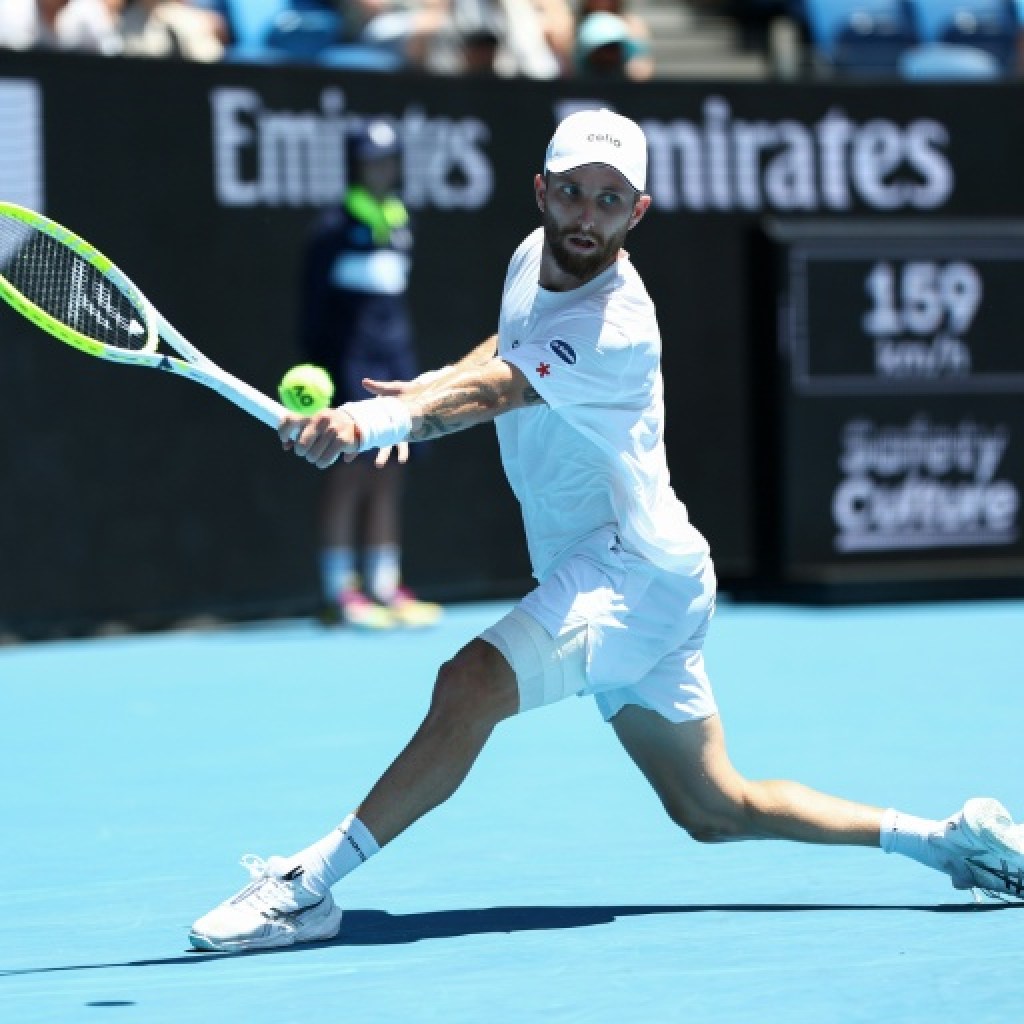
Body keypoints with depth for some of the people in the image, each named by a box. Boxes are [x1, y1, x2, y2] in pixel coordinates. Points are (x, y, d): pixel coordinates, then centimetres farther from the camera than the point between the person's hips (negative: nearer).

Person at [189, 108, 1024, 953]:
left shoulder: (613, 327, -25)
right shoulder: (536, 256, 3)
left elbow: (489, 394, -42)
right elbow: (506, 350, 27)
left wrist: (374, 422, -58)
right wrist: (423, 388, 8)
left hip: (634, 570, -10)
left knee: (469, 686, -29)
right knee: (715, 811, 17)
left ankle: (305, 888, -25)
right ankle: (946, 837, 27)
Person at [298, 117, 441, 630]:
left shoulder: (399, 224, 14)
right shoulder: (335, 227, -5)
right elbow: (315, 303, -6)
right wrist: (319, 361, -14)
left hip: (394, 358, 7)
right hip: (352, 361, -7)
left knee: (388, 474, 7)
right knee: (349, 471, -7)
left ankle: (385, 587, 10)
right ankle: (339, 591, -5)